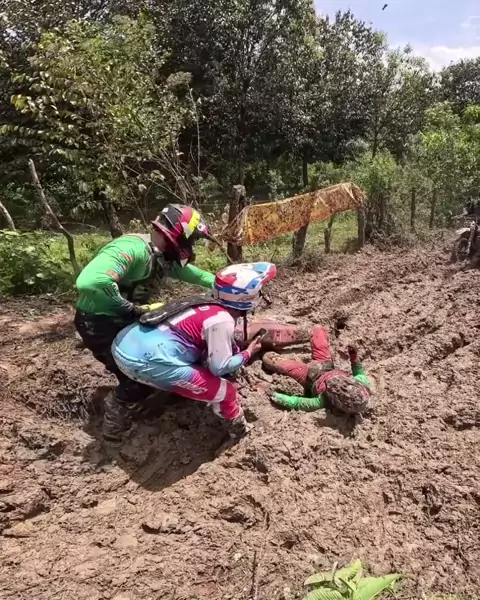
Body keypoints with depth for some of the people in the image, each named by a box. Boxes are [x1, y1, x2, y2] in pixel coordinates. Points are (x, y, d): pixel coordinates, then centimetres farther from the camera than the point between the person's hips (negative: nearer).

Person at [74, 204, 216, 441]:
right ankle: (115, 405, 17)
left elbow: (186, 270, 16)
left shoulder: (159, 255, -1)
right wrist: (130, 308, -31)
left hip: (122, 318, 9)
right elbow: (89, 282, -44)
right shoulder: (133, 248, -31)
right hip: (98, 322, -9)